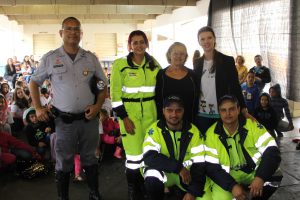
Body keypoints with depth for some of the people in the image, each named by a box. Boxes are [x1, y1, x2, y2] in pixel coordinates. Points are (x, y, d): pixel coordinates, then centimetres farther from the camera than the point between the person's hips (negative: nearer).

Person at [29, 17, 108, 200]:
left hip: (89, 119, 2)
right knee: (64, 162, 9)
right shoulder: (50, 58, -1)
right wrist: (38, 108, -2)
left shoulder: (91, 58, 3)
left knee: (90, 158, 16)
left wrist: (98, 105, -4)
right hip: (64, 120, -2)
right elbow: (34, 83, 7)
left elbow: (103, 85, 10)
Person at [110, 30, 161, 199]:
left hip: (150, 112, 4)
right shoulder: (120, 64, -6)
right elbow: (115, 94, -7)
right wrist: (124, 118, -12)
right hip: (129, 112, -4)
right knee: (134, 153, -5)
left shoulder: (154, 64, 6)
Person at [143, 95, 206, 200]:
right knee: (153, 179, -35)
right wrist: (178, 168, -32)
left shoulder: (193, 131, -10)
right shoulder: (155, 129, -16)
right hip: (162, 171, -3)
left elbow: (199, 164, -12)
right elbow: (149, 157, -28)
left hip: (186, 173, 3)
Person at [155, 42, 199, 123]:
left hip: (188, 119, 1)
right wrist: (160, 119, -5)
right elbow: (157, 99, 1)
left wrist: (194, 119, 1)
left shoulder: (192, 75, 6)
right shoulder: (161, 74, 2)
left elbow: (196, 99, 7)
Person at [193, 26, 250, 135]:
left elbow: (235, 87, -3)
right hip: (201, 114, 3)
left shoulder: (227, 61, -2)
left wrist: (244, 110, -9)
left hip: (221, 114, -3)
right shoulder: (197, 63, 8)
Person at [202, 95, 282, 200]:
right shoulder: (212, 133, -11)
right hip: (228, 178, -1)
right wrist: (232, 186, -24)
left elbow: (272, 152, -16)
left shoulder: (252, 125, -12)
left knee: (274, 176, -25)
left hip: (254, 173, 1)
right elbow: (211, 167, -11)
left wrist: (260, 177, -31)